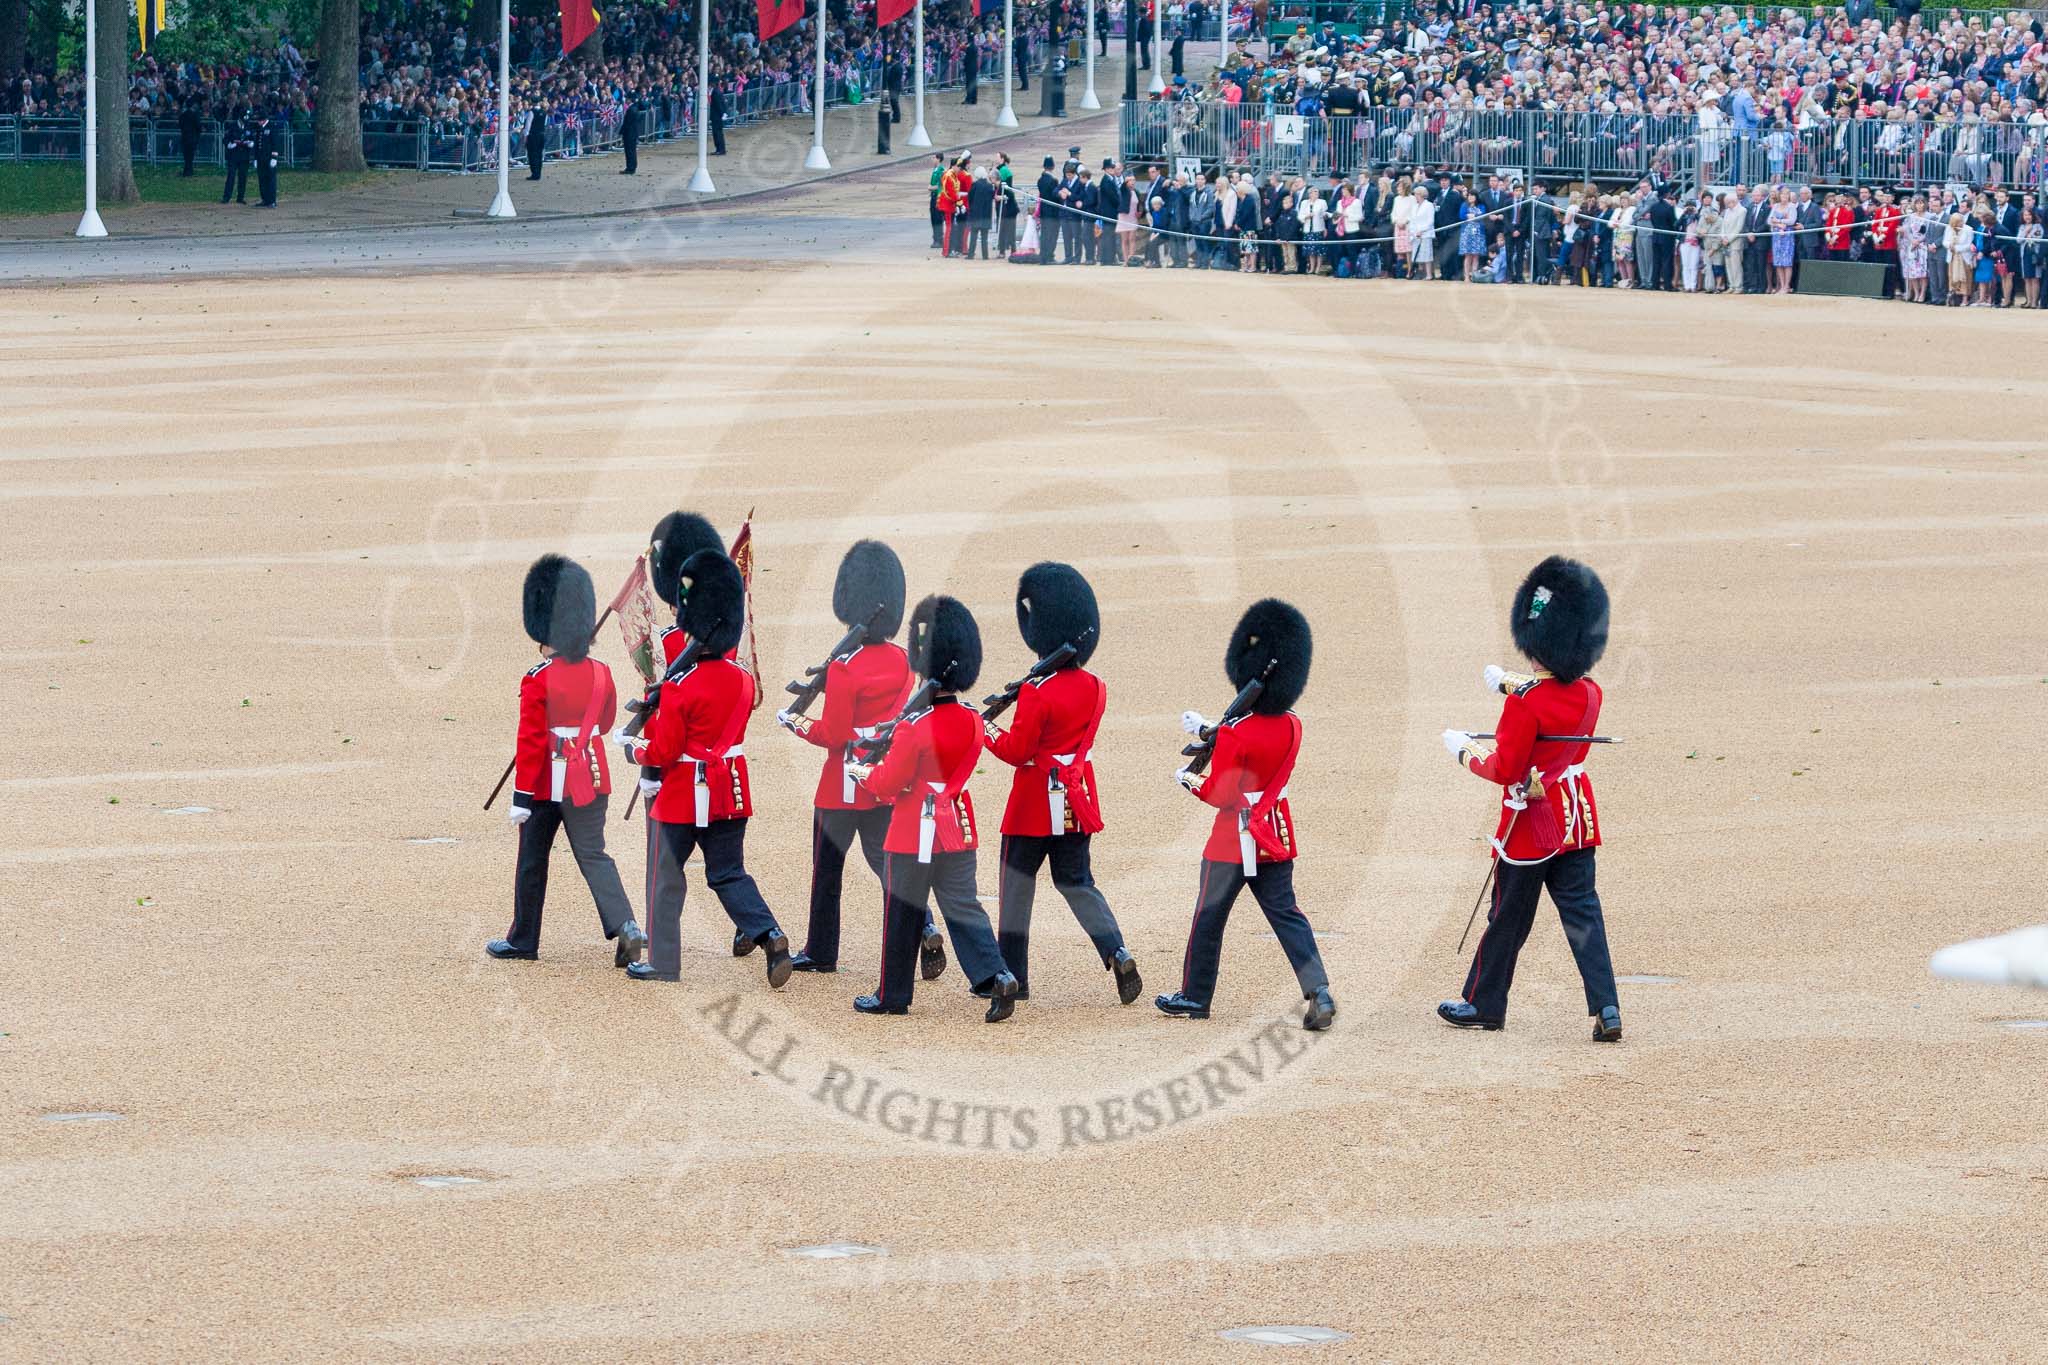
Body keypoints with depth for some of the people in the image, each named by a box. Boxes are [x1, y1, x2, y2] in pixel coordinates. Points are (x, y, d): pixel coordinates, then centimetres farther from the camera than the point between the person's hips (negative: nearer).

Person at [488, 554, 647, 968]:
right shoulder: (600, 673, 0)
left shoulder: (538, 680, -16)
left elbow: (530, 742, -16)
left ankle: (523, 940, 21)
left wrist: (521, 797, -12)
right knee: (593, 855, 6)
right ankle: (625, 927, -13)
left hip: (548, 783, -4)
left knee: (532, 862, 10)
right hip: (591, 778, 4)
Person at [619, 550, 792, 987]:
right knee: (729, 874, 12)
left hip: (684, 797, -5)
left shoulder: (679, 687, -20)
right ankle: (771, 936, -9)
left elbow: (663, 753, -17)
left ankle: (663, 963, 14)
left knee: (667, 878, 9)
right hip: (731, 793, 5)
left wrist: (633, 744, 3)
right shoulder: (743, 679, 0)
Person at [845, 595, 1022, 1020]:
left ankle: (892, 995, 15)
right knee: (962, 906, 9)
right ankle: (996, 976, -9)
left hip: (915, 832, -6)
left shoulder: (915, 727, -19)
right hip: (957, 826, 6)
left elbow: (889, 784, -13)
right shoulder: (972, 721, 2)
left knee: (903, 914, 6)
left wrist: (864, 772, 6)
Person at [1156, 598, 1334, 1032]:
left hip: (1236, 841, -6)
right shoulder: (1291, 725, -1)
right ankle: (1318, 992, -9)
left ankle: (1195, 996, 22)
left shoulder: (1236, 733, -22)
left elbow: (1222, 795, -17)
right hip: (1276, 837, 6)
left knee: (1209, 917, 10)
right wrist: (1207, 730, 23)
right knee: (1285, 913, 7)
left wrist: (1189, 780, 2)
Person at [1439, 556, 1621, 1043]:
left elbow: (1504, 770, -18)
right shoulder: (1590, 694, -2)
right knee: (1582, 914, 6)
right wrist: (1512, 684, 35)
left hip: (1530, 825, -6)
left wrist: (1463, 750, -1)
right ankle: (1606, 1009, -4)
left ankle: (1484, 1004, 25)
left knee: (1508, 919, 9)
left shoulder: (1525, 705, -24)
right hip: (1576, 819, 6)